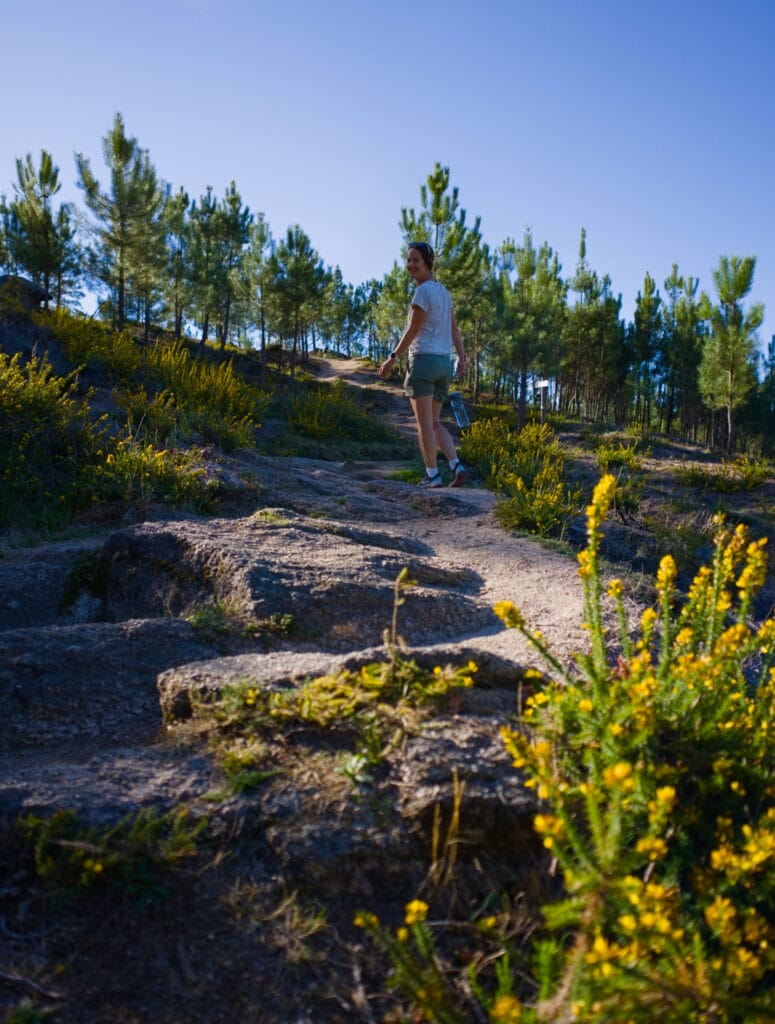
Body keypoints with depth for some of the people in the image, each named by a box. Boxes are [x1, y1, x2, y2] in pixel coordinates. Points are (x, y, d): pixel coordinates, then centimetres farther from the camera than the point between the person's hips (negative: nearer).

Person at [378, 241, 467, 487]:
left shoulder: (423, 291, -10)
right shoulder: (442, 290, 16)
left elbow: (413, 330, -13)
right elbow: (455, 329, 16)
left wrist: (392, 357, -8)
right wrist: (462, 358, 18)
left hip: (422, 359, -8)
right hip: (443, 362, 8)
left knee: (424, 423, -3)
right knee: (433, 423, 13)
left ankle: (433, 475, -4)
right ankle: (456, 466, -2)